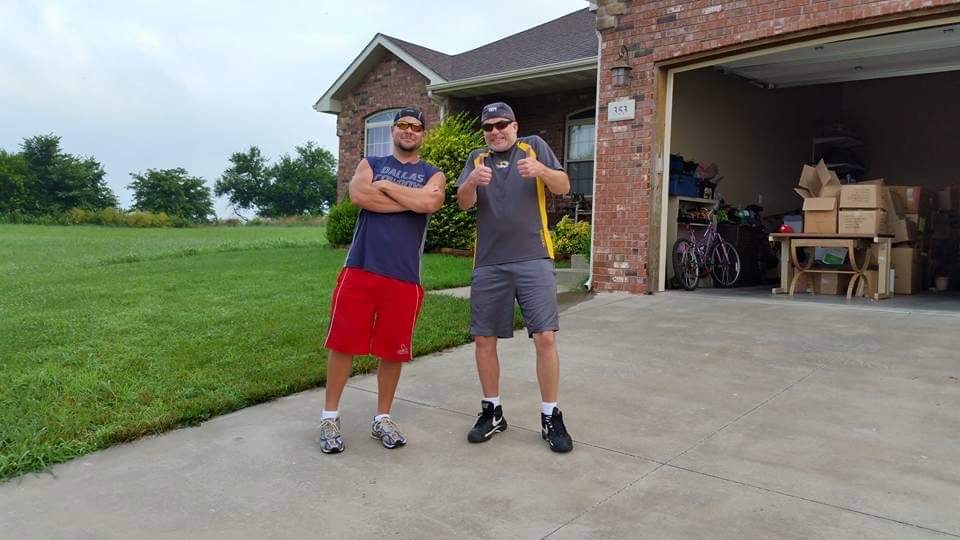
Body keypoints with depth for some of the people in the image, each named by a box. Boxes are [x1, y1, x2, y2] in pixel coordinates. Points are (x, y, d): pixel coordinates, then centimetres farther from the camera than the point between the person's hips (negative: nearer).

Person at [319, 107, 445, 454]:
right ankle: (330, 417, 16)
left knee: (393, 350, 7)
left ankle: (382, 419, 23)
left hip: (404, 276, 0)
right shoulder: (370, 163, 13)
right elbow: (359, 195, -9)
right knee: (343, 342, 1)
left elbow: (431, 202, -13)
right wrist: (412, 201, -7)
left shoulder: (433, 175, 11)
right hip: (360, 268, 0)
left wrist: (386, 185, -4)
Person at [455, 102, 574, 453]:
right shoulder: (477, 159, 14)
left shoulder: (535, 147, 9)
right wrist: (472, 181, -23)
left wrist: (541, 170, -22)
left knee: (546, 338, -7)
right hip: (488, 265, 3)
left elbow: (564, 187, -1)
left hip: (533, 260, -2)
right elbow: (463, 203, 0)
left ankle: (550, 417, 7)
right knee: (484, 340, 5)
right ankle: (492, 412, 22)